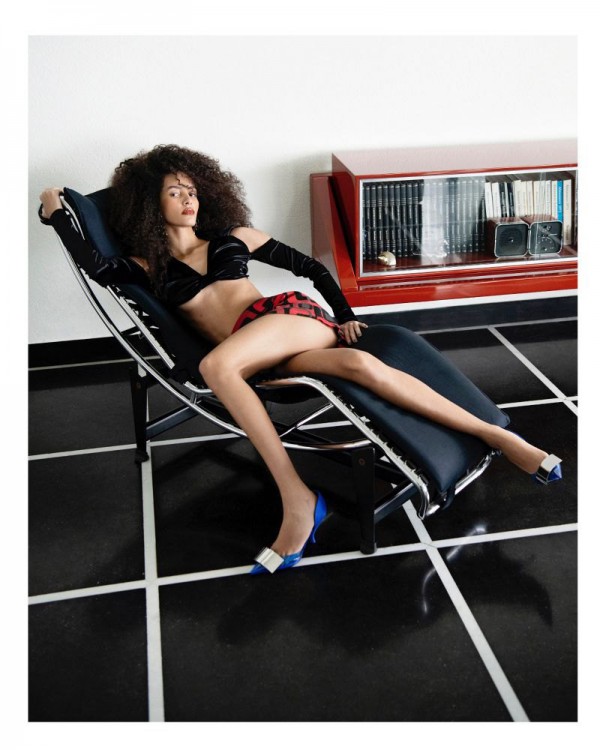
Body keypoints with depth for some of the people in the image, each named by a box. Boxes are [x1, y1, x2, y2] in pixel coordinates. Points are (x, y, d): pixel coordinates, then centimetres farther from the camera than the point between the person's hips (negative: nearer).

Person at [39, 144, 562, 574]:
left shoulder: (232, 236, 21)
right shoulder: (147, 265, 19)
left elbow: (311, 267, 20)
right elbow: (94, 265, 0)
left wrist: (345, 315, 12)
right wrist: (56, 214, 11)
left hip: (289, 317, 0)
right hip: (263, 358, 0)